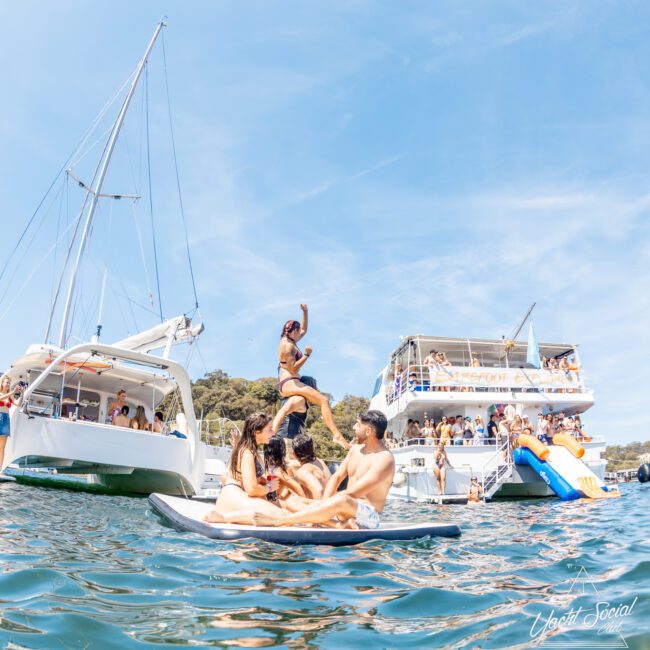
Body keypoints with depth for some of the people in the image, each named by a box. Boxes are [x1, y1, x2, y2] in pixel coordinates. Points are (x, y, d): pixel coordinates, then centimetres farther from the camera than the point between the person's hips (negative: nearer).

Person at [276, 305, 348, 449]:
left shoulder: (289, 342, 19)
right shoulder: (287, 345, -10)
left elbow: (304, 330, 33)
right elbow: (293, 368, -18)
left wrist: (305, 312, 26)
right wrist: (307, 355, -12)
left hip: (286, 384, 11)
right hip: (289, 383, -11)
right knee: (323, 400, -25)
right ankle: (337, 435, -36)